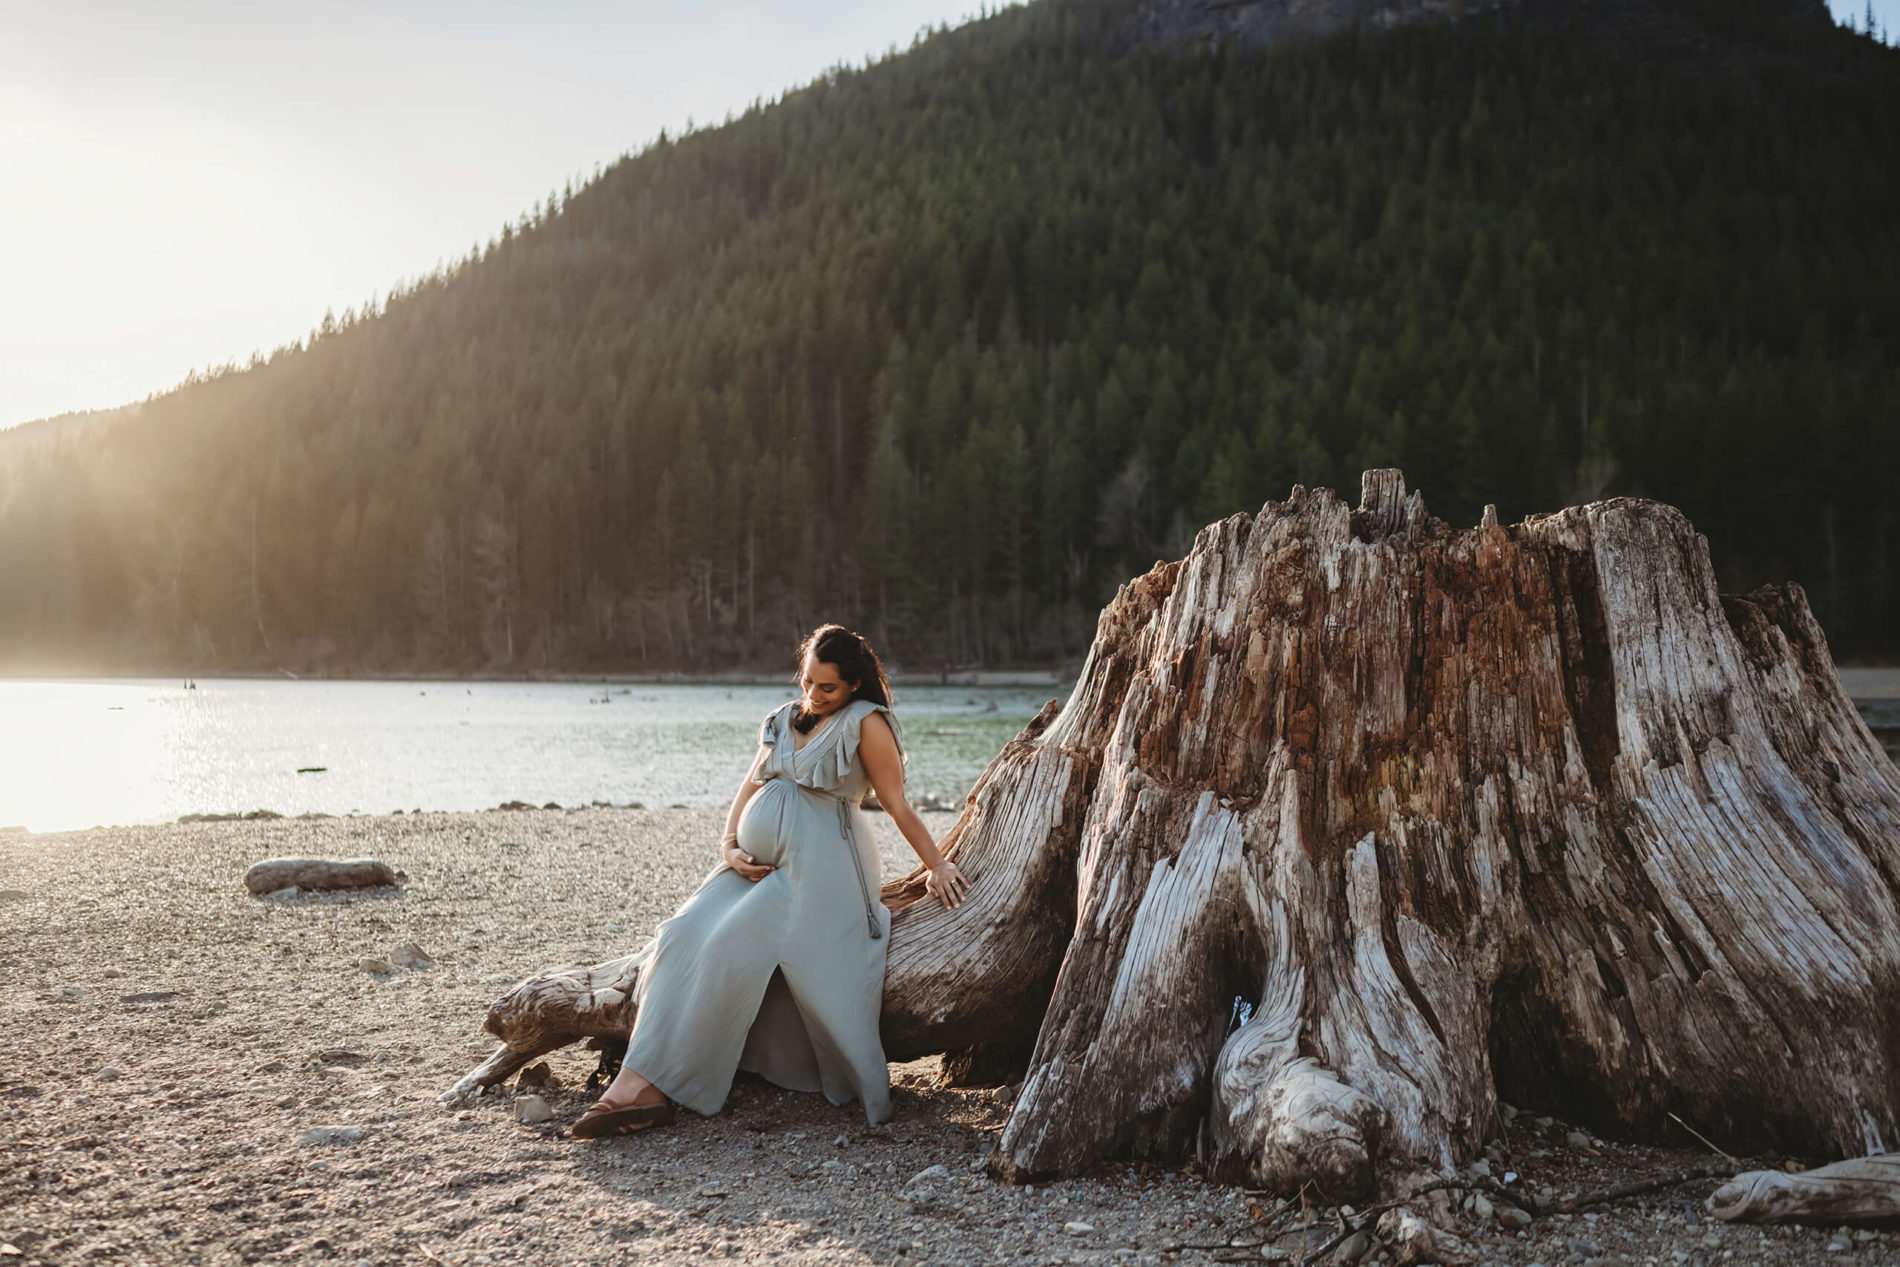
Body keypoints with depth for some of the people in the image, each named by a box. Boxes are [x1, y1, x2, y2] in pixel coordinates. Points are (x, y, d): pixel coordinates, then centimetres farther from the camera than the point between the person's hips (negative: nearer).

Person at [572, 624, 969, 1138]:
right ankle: (642, 1085, -17)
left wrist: (938, 866, -2)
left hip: (819, 865, -7)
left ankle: (648, 1084, -17)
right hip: (759, 866, 7)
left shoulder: (865, 724, -1)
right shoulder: (783, 720, 20)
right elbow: (749, 788, 19)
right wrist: (731, 848, 4)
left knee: (729, 950, -21)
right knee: (684, 938, -13)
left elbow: (897, 806, 0)